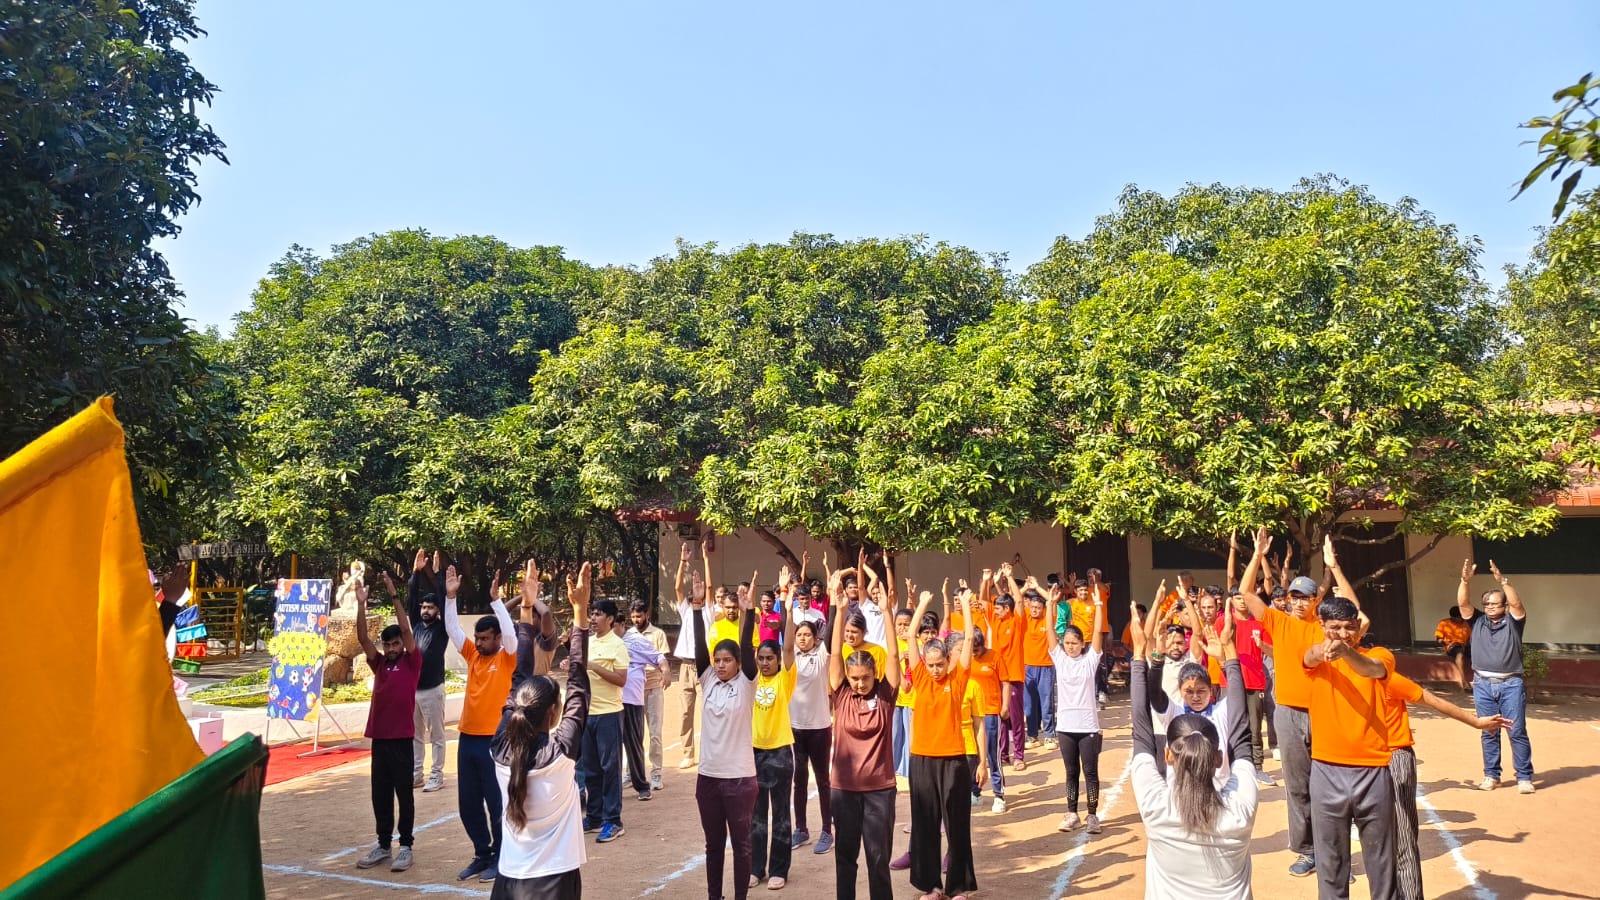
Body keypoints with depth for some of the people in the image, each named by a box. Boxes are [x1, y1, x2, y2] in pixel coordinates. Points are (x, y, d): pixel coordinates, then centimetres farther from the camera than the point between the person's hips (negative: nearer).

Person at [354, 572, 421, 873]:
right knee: (380, 795, 11)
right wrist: (361, 603, -11)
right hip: (378, 737, 5)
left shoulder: (412, 663, -2)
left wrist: (394, 595, -18)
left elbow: (406, 629, -14)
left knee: (404, 794, 2)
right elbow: (362, 637, 0)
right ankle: (383, 844, 22)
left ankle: (405, 847, 10)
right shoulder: (379, 663, 10)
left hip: (401, 738, -5)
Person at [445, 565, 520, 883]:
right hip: (468, 738, 6)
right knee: (468, 804, 12)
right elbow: (452, 629, 3)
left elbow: (510, 631, -23)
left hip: (494, 740, -6)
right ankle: (482, 854, 26)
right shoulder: (472, 654, 8)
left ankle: (501, 858, 15)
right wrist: (451, 596, -8)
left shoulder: (506, 658, -6)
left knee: (497, 803, 3)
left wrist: (495, 599, -25)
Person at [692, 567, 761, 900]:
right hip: (708, 774, 4)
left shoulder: (746, 684, -6)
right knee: (713, 842, 15)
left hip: (739, 776, -4)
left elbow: (747, 648, -18)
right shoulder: (708, 681, 2)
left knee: (740, 842, 8)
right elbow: (699, 646, -5)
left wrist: (747, 613, -28)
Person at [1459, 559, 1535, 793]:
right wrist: (1465, 580, -18)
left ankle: (1524, 777, 6)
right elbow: (1462, 603, -3)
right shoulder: (1477, 621, 10)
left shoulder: (1513, 622, 4)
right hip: (1483, 685, 2)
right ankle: (1491, 775, 14)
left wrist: (1502, 580, -26)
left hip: (1511, 684, -2)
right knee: (1489, 733, 7)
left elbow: (1516, 603, -14)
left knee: (1517, 731, 0)